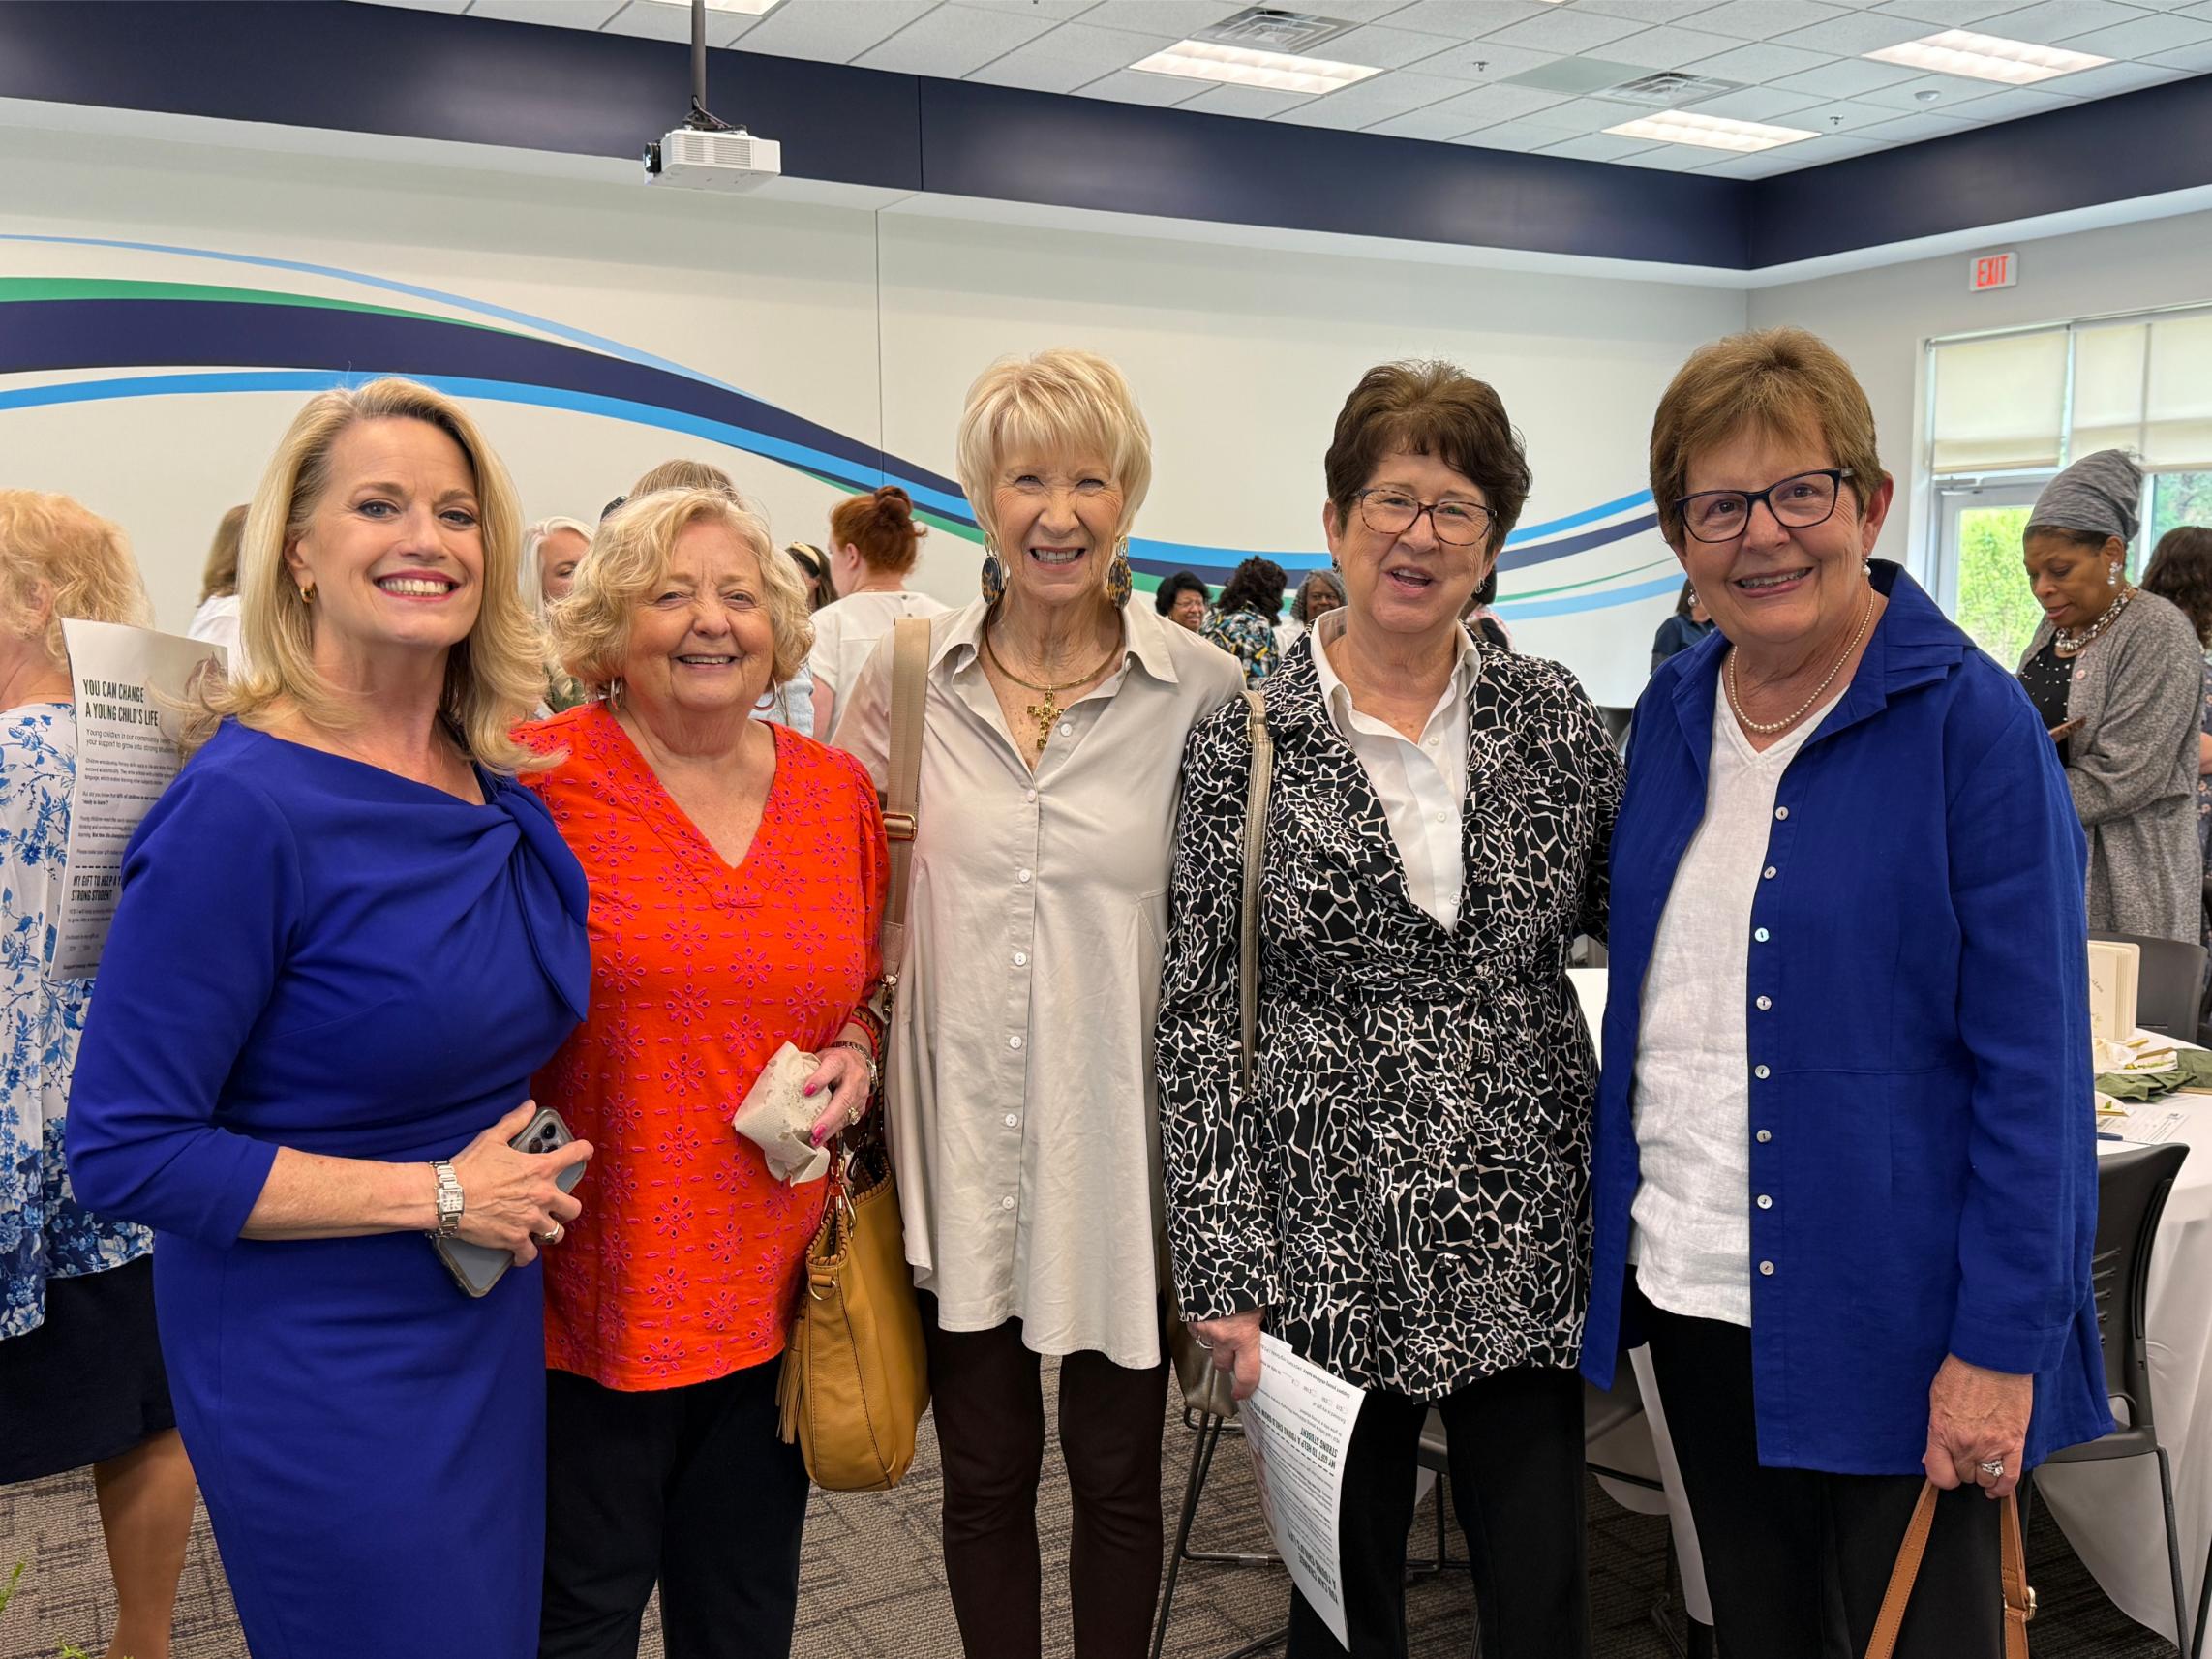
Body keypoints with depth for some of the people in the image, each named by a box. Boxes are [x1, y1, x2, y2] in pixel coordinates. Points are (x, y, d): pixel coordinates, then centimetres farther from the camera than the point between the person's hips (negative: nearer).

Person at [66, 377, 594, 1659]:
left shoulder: (504, 785, 1)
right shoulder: (243, 805, -19)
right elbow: (125, 1153, -19)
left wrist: (532, 1164, 3)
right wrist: (435, 1194, -19)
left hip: (497, 1345, 7)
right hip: (320, 1383, -7)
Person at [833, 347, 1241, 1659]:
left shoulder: (1201, 689, -6)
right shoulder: (909, 675, -1)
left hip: (1120, 1141, -1)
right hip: (959, 1136, 1)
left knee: (1118, 1473, 14)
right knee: (984, 1474, 15)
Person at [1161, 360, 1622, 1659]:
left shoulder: (1551, 713, 2)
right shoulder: (1248, 738, -5)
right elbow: (1201, 1011, -6)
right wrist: (1222, 1269, -9)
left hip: (1528, 1231, 2)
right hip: (1332, 1232, -2)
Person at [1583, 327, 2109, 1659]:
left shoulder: (1973, 724, -13)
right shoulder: (1675, 713, 4)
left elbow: (2034, 1065, -15)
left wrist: (2000, 1346, -17)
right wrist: (1623, 1226, 8)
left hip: (1892, 1312, -5)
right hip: (1688, 1290, 6)